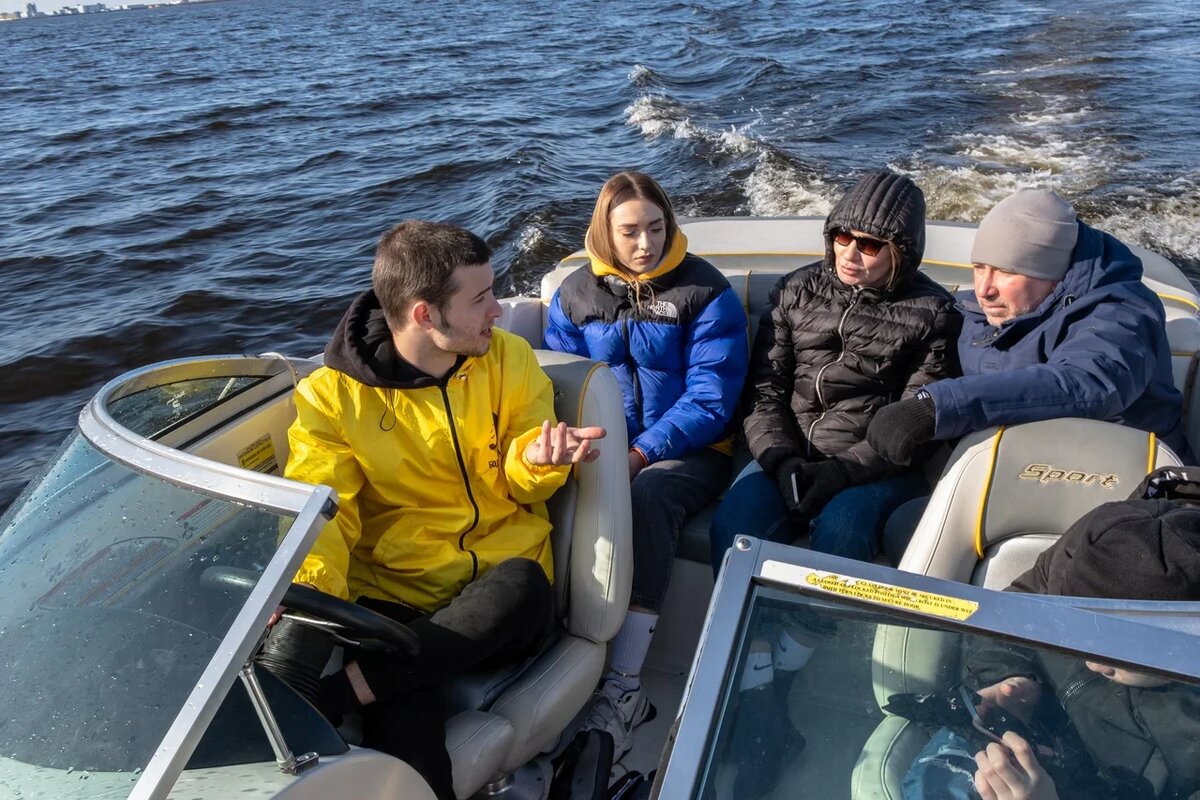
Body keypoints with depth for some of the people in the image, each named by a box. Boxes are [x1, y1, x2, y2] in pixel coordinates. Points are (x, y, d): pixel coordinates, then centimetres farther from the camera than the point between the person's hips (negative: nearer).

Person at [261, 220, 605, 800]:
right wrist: (309, 593, -26)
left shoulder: (509, 358, 2)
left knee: (522, 585, -35)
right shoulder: (333, 393, -4)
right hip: (395, 595, -2)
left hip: (501, 599, 3)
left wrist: (537, 459, -19)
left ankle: (307, 702, -31)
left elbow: (522, 484, 6)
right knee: (403, 704, -35)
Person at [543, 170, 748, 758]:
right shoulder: (574, 295, 9)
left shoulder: (705, 291, -2)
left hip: (687, 451, -3)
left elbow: (710, 399, -9)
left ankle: (624, 688, -33)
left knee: (647, 496, -36)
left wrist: (641, 454, -21)